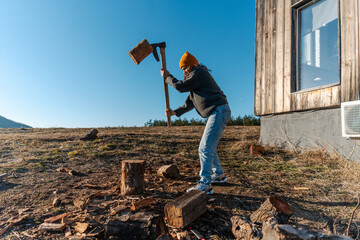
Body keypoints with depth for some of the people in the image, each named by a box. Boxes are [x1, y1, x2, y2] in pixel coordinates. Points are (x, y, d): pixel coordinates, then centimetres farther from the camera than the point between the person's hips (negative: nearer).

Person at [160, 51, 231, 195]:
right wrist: (175, 112, 15)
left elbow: (180, 87, -10)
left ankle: (205, 185, -10)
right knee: (209, 147, 18)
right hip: (216, 114, 11)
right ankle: (219, 175, 32)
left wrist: (167, 77, 5)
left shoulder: (199, 72, -5)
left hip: (219, 112, -11)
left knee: (205, 148, -14)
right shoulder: (195, 80, 25)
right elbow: (190, 104, 23)